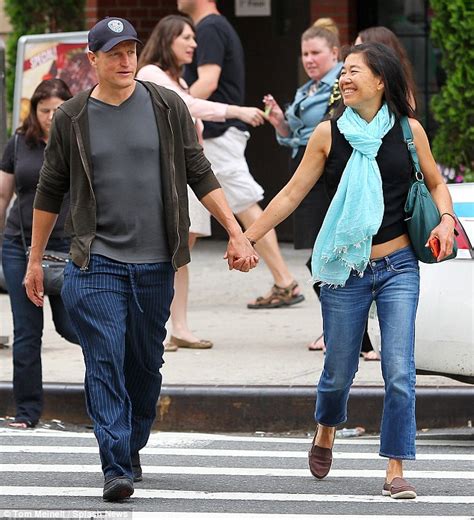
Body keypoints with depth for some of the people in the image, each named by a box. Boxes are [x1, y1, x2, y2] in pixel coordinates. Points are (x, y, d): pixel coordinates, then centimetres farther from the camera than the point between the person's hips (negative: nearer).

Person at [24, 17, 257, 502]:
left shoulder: (167, 107, 2)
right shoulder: (71, 118, 2)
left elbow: (200, 174, 6)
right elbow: (50, 192, 11)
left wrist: (236, 233, -1)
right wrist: (34, 260, 13)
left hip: (155, 263, 2)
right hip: (96, 263, -2)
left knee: (146, 366, 10)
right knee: (105, 364, -11)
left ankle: (132, 450, 29)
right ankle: (116, 468, -15)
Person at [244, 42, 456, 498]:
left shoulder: (408, 131, 1)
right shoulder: (328, 134, 0)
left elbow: (435, 183, 14)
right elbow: (292, 194, 5)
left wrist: (446, 219, -6)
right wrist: (248, 237, 3)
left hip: (398, 269, 0)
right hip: (345, 272, 0)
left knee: (399, 372, -9)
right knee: (339, 371, 9)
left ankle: (395, 470, -2)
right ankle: (325, 431, 41)